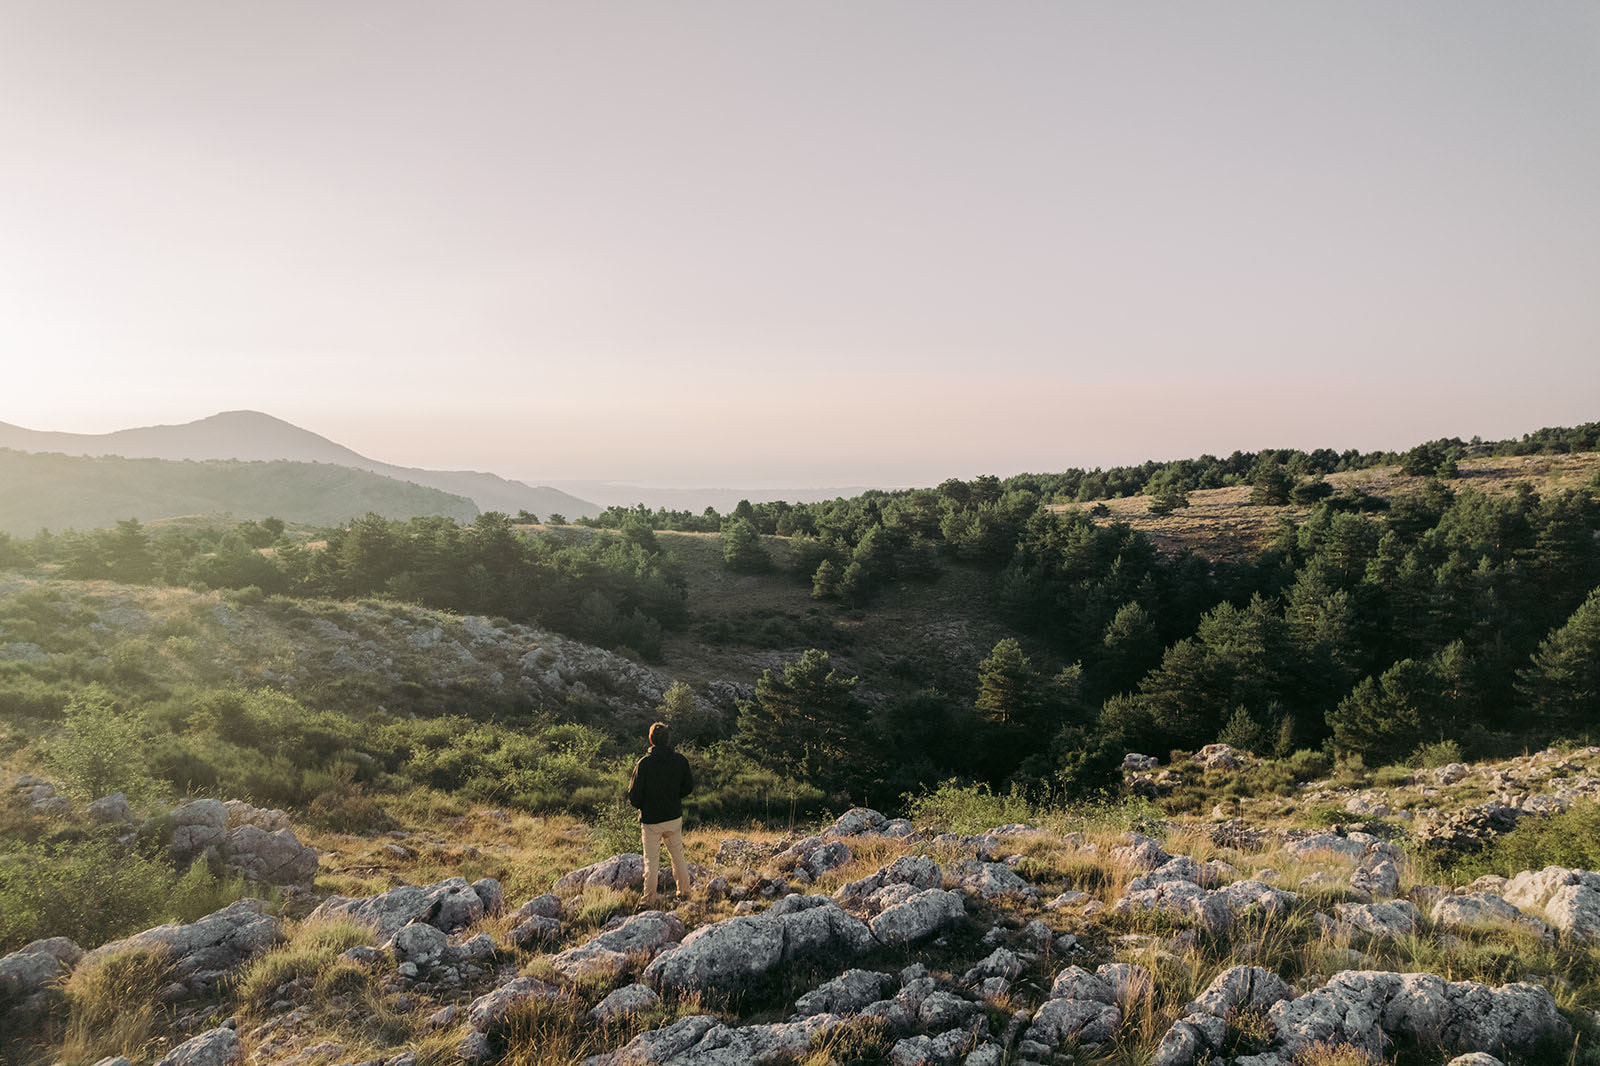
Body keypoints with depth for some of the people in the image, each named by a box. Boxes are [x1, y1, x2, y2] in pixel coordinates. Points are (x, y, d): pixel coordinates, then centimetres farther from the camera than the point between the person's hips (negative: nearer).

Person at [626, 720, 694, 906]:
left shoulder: (644, 763, -19)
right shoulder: (680, 761, -8)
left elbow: (634, 796, -13)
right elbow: (689, 787, 4)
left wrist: (636, 804, 9)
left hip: (651, 820, -3)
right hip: (674, 818, 3)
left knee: (651, 861, 6)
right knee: (678, 857, 18)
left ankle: (649, 900, 12)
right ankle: (684, 893, 28)